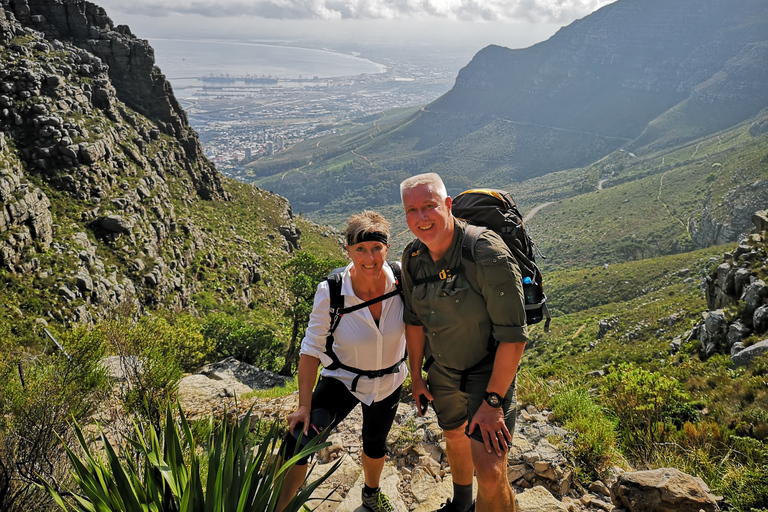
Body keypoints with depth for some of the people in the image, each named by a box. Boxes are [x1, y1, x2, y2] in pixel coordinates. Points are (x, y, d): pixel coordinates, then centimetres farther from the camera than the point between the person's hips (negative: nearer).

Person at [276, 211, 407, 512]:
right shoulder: (330, 293, -28)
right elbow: (311, 350, -20)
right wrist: (305, 406, -18)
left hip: (389, 382, 2)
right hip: (342, 379, -2)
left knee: (375, 443, 25)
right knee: (299, 440, -20)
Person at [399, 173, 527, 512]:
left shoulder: (488, 256, -30)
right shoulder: (412, 258, -9)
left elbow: (513, 337, -27)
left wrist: (493, 401, -24)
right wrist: (416, 376, 11)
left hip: (489, 369, -6)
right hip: (442, 369, 6)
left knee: (489, 470, -16)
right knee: (455, 437, 27)